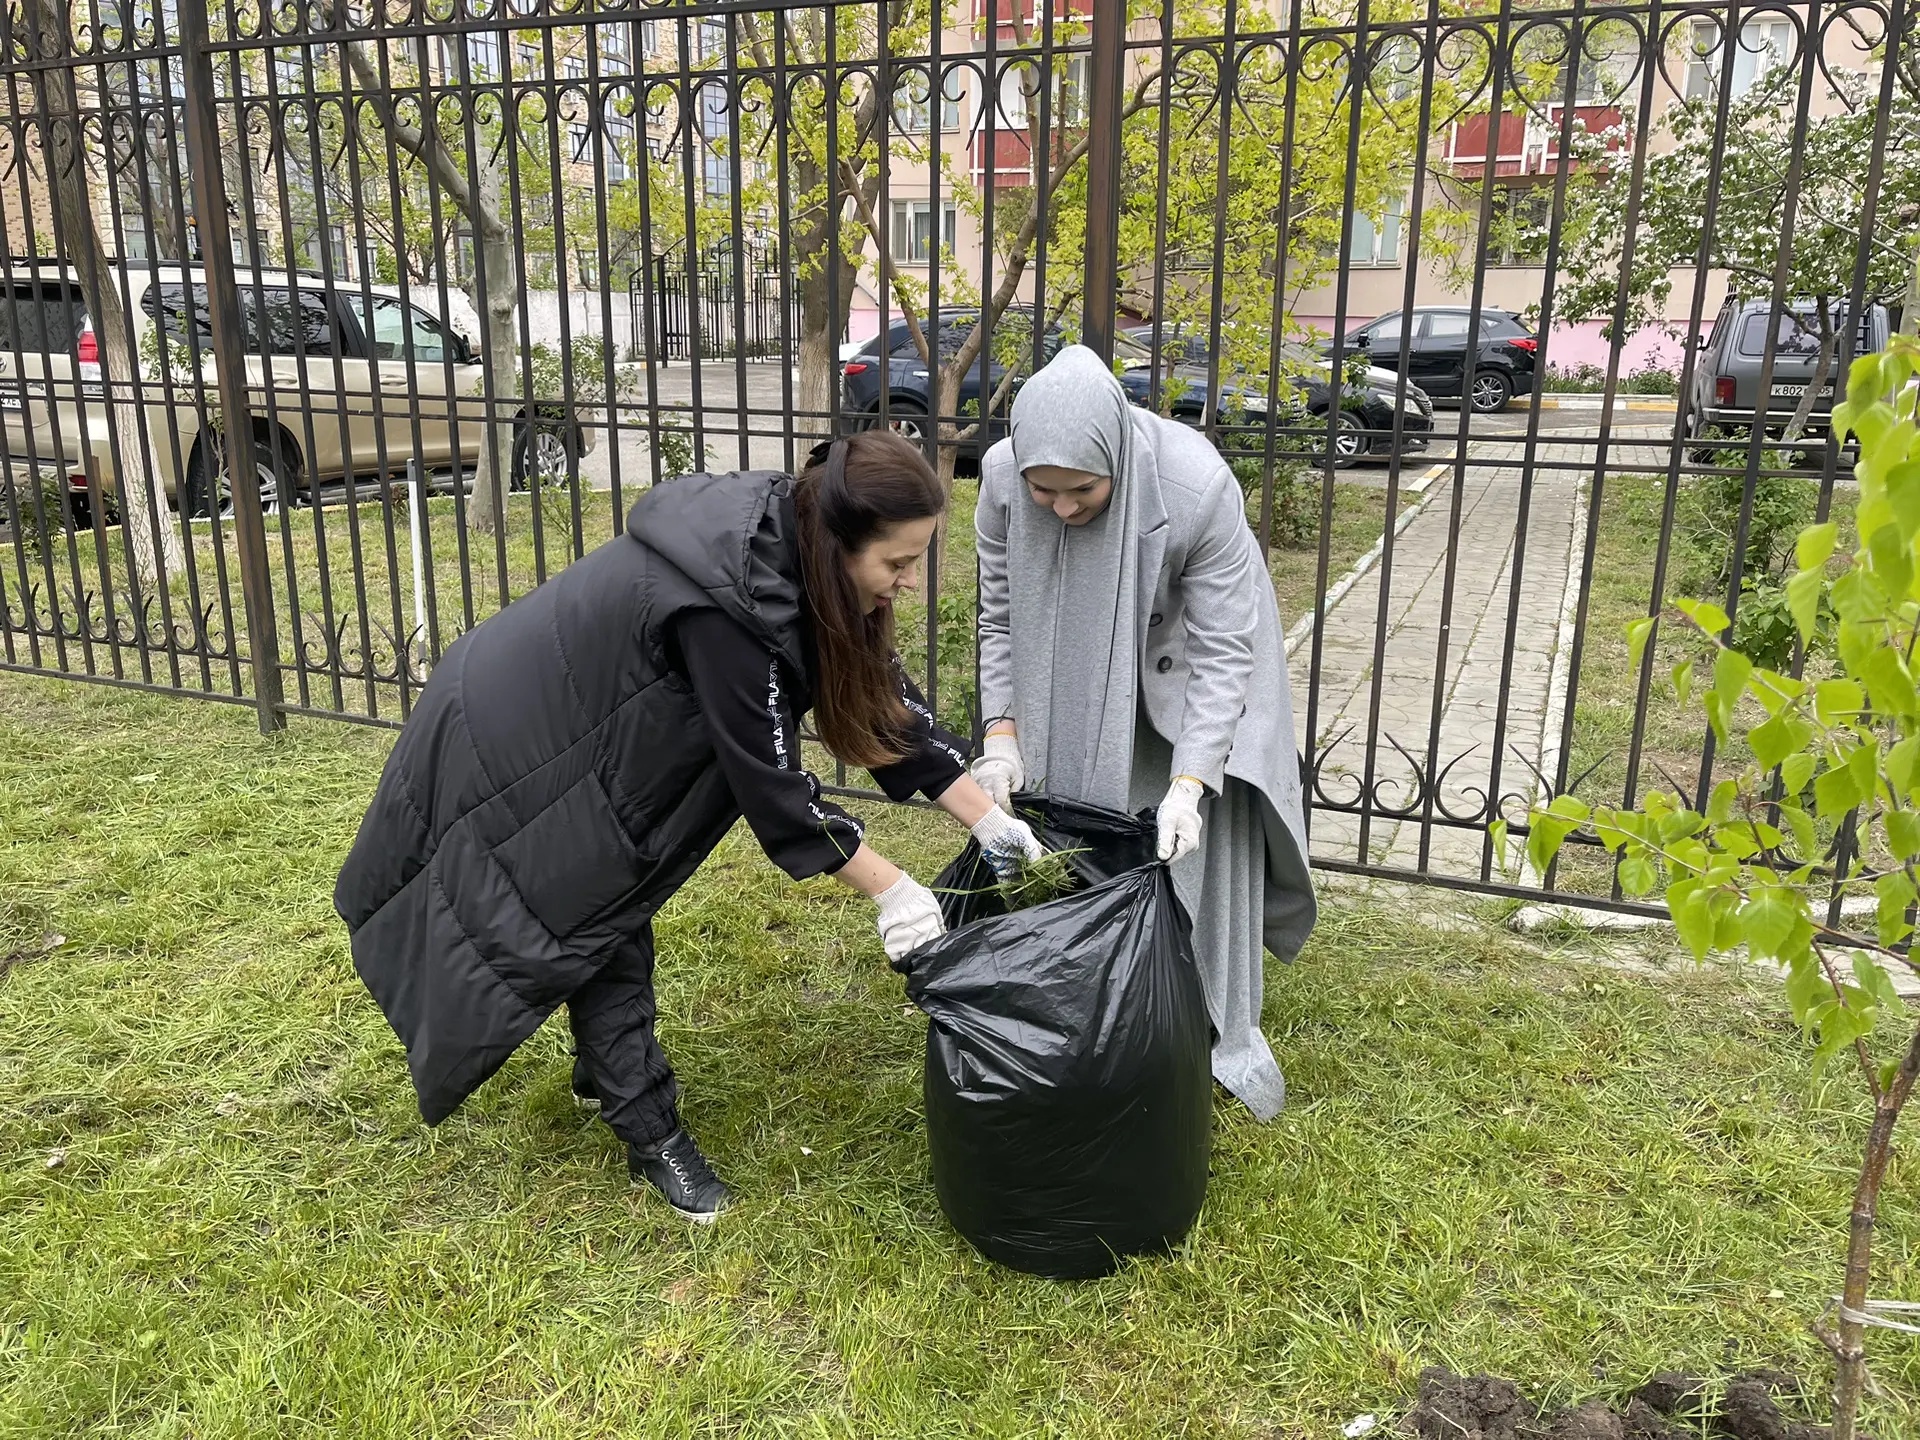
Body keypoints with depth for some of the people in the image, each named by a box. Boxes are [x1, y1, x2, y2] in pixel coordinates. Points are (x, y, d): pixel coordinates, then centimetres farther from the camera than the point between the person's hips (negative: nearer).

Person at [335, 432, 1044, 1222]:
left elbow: (883, 697, -5)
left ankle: (606, 1072, 40)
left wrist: (989, 820, -6)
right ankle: (649, 1132, 18)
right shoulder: (727, 602, -38)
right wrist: (890, 888, -23)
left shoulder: (792, 553, -11)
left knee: (613, 901, 19)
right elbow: (770, 781, -31)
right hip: (514, 744, -8)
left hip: (582, 726, 8)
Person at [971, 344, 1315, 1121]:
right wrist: (1002, 733, -20)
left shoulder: (1196, 485, -35)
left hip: (1185, 668, -2)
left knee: (1196, 848, -4)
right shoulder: (1003, 477, -25)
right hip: (1076, 673, 3)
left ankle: (1219, 1034, 14)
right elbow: (1000, 618, -10)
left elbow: (1222, 650, -29)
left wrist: (1189, 782, -36)